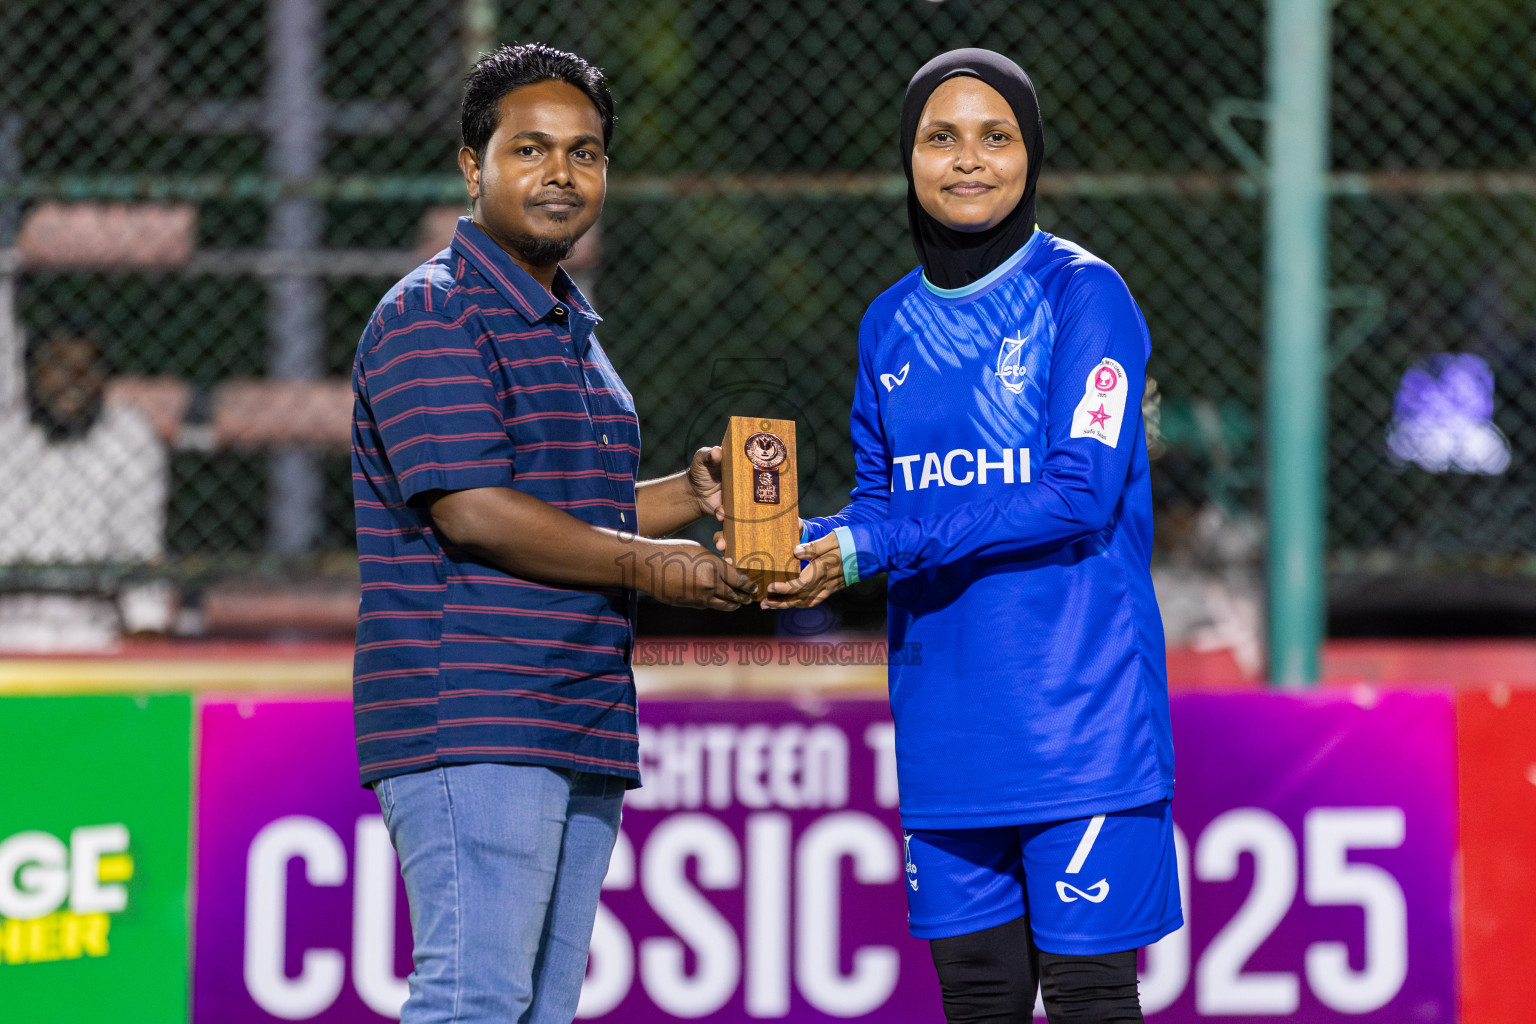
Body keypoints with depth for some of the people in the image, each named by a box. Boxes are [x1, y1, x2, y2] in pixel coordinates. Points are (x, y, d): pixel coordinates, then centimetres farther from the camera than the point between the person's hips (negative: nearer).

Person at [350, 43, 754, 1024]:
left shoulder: (572, 327, 22)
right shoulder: (433, 316, -8)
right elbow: (472, 512, -18)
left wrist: (689, 494, 10)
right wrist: (645, 563, -12)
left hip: (583, 729, 10)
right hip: (469, 723, -10)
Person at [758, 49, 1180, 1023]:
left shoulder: (1082, 293, -6)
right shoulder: (893, 323, 13)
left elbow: (1081, 493, -15)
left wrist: (874, 547, -18)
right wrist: (802, 545, -7)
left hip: (1076, 709, -6)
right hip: (945, 714, 6)